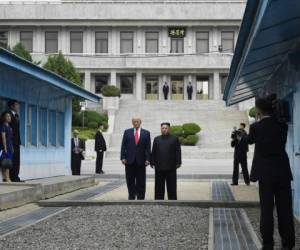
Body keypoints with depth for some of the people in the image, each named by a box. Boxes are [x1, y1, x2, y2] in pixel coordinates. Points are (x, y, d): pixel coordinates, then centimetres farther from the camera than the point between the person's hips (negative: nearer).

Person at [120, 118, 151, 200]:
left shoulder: (146, 133, 5)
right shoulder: (127, 132, 7)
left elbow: (148, 147, 1)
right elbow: (123, 146, 4)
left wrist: (147, 159, -8)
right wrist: (123, 157, -5)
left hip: (141, 161, -1)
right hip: (129, 160, 1)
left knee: (141, 182, 3)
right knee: (130, 181, 6)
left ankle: (140, 198, 10)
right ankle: (131, 197, 14)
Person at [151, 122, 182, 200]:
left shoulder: (174, 139, 5)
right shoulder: (157, 139, 13)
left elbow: (178, 152, 1)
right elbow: (153, 152, 10)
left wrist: (178, 163, -7)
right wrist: (152, 162, 2)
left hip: (171, 167, -2)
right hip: (159, 167, 2)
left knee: (171, 187, 1)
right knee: (159, 187, 5)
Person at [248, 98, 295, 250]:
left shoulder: (256, 127, -6)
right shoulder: (282, 126, 1)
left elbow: (250, 140, 12)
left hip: (265, 173, -2)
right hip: (283, 172, 2)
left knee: (266, 209, 3)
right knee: (285, 209, 6)